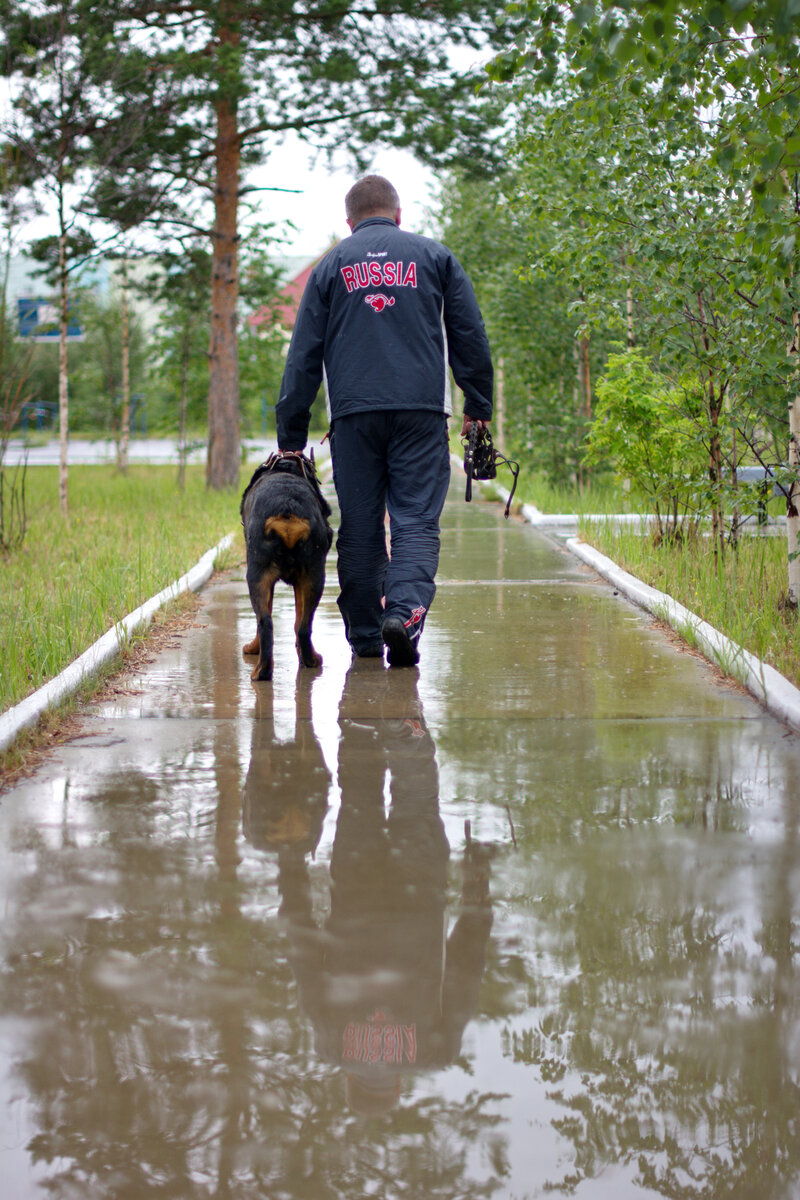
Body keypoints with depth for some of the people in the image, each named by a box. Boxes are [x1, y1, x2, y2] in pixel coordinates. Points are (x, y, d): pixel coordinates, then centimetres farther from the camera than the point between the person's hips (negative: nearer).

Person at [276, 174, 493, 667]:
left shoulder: (332, 266, 14)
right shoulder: (434, 256, 13)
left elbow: (304, 357, 10)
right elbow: (471, 336, 9)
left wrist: (291, 436, 11)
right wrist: (479, 406, 16)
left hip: (354, 413, 1)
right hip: (422, 410, -1)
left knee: (360, 527, 7)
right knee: (417, 519, -5)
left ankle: (365, 634, 10)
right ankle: (405, 609, -27)